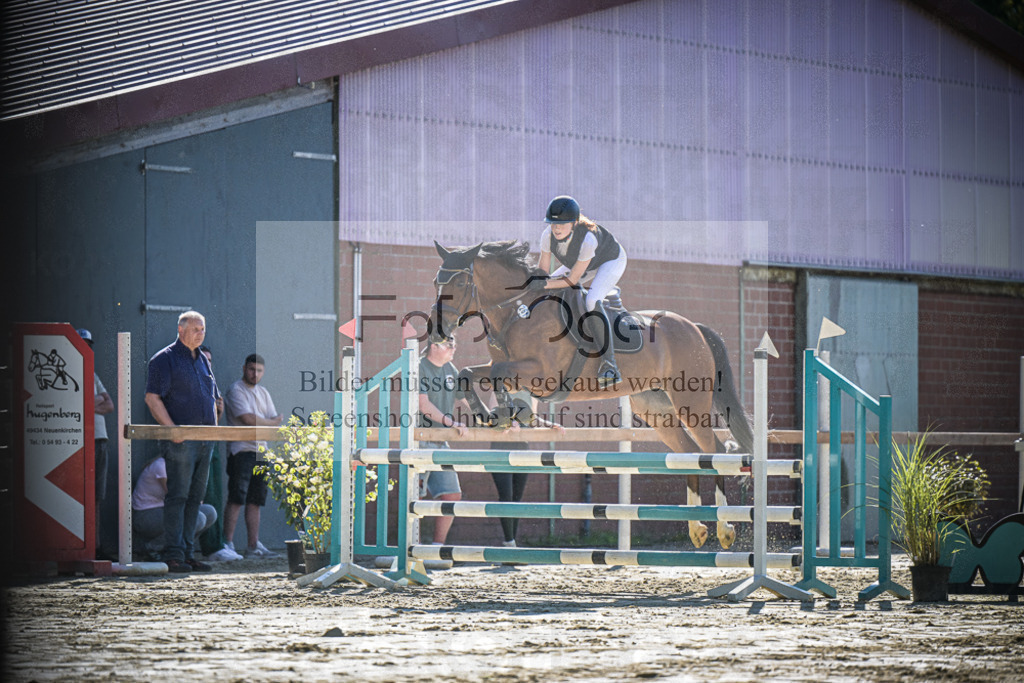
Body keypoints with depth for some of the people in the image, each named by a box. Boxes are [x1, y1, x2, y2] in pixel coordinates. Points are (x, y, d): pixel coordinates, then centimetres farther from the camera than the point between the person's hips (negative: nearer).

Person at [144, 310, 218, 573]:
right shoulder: (165, 359, -4)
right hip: (180, 440, -7)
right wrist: (171, 428, -18)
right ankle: (173, 555, -9)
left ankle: (187, 552, 12)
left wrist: (214, 424, 12)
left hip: (205, 440, 7)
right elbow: (152, 398, -10)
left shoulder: (202, 360, 20)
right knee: (177, 496, -9)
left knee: (195, 497, 8)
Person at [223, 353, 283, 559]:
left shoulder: (263, 393, 19)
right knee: (236, 499, -11)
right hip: (241, 449, -7)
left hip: (261, 451, 7)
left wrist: (258, 424, -8)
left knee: (255, 501, 7)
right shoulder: (236, 390, -5)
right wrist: (272, 422, -1)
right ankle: (227, 543, -11)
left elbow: (276, 421, 13)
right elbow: (247, 418, -16)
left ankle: (253, 545, 8)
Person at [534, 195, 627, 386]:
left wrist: (546, 284, -44)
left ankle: (609, 364, -32)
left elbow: (573, 279, -33)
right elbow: (542, 271, -15)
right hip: (583, 263, 7)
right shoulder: (548, 235, -27)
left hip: (611, 261, -7)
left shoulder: (587, 239, -42)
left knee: (592, 302, -31)